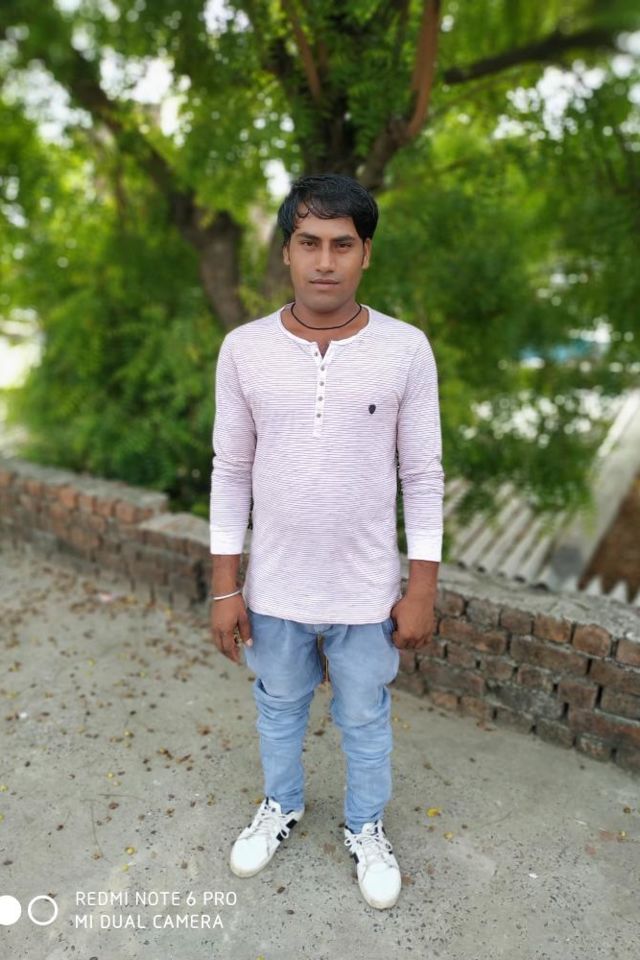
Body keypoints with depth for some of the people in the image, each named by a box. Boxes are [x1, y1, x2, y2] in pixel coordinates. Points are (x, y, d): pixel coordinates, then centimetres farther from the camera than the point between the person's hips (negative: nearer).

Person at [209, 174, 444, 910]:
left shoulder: (406, 349, -11)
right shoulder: (243, 349, -8)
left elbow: (423, 477, -5)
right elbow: (231, 472, -2)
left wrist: (421, 589, -5)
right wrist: (226, 587, -2)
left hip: (367, 590, -1)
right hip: (275, 586, 2)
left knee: (365, 719, 21)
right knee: (278, 706, 25)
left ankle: (365, 828, 50)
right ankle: (281, 806, 54)